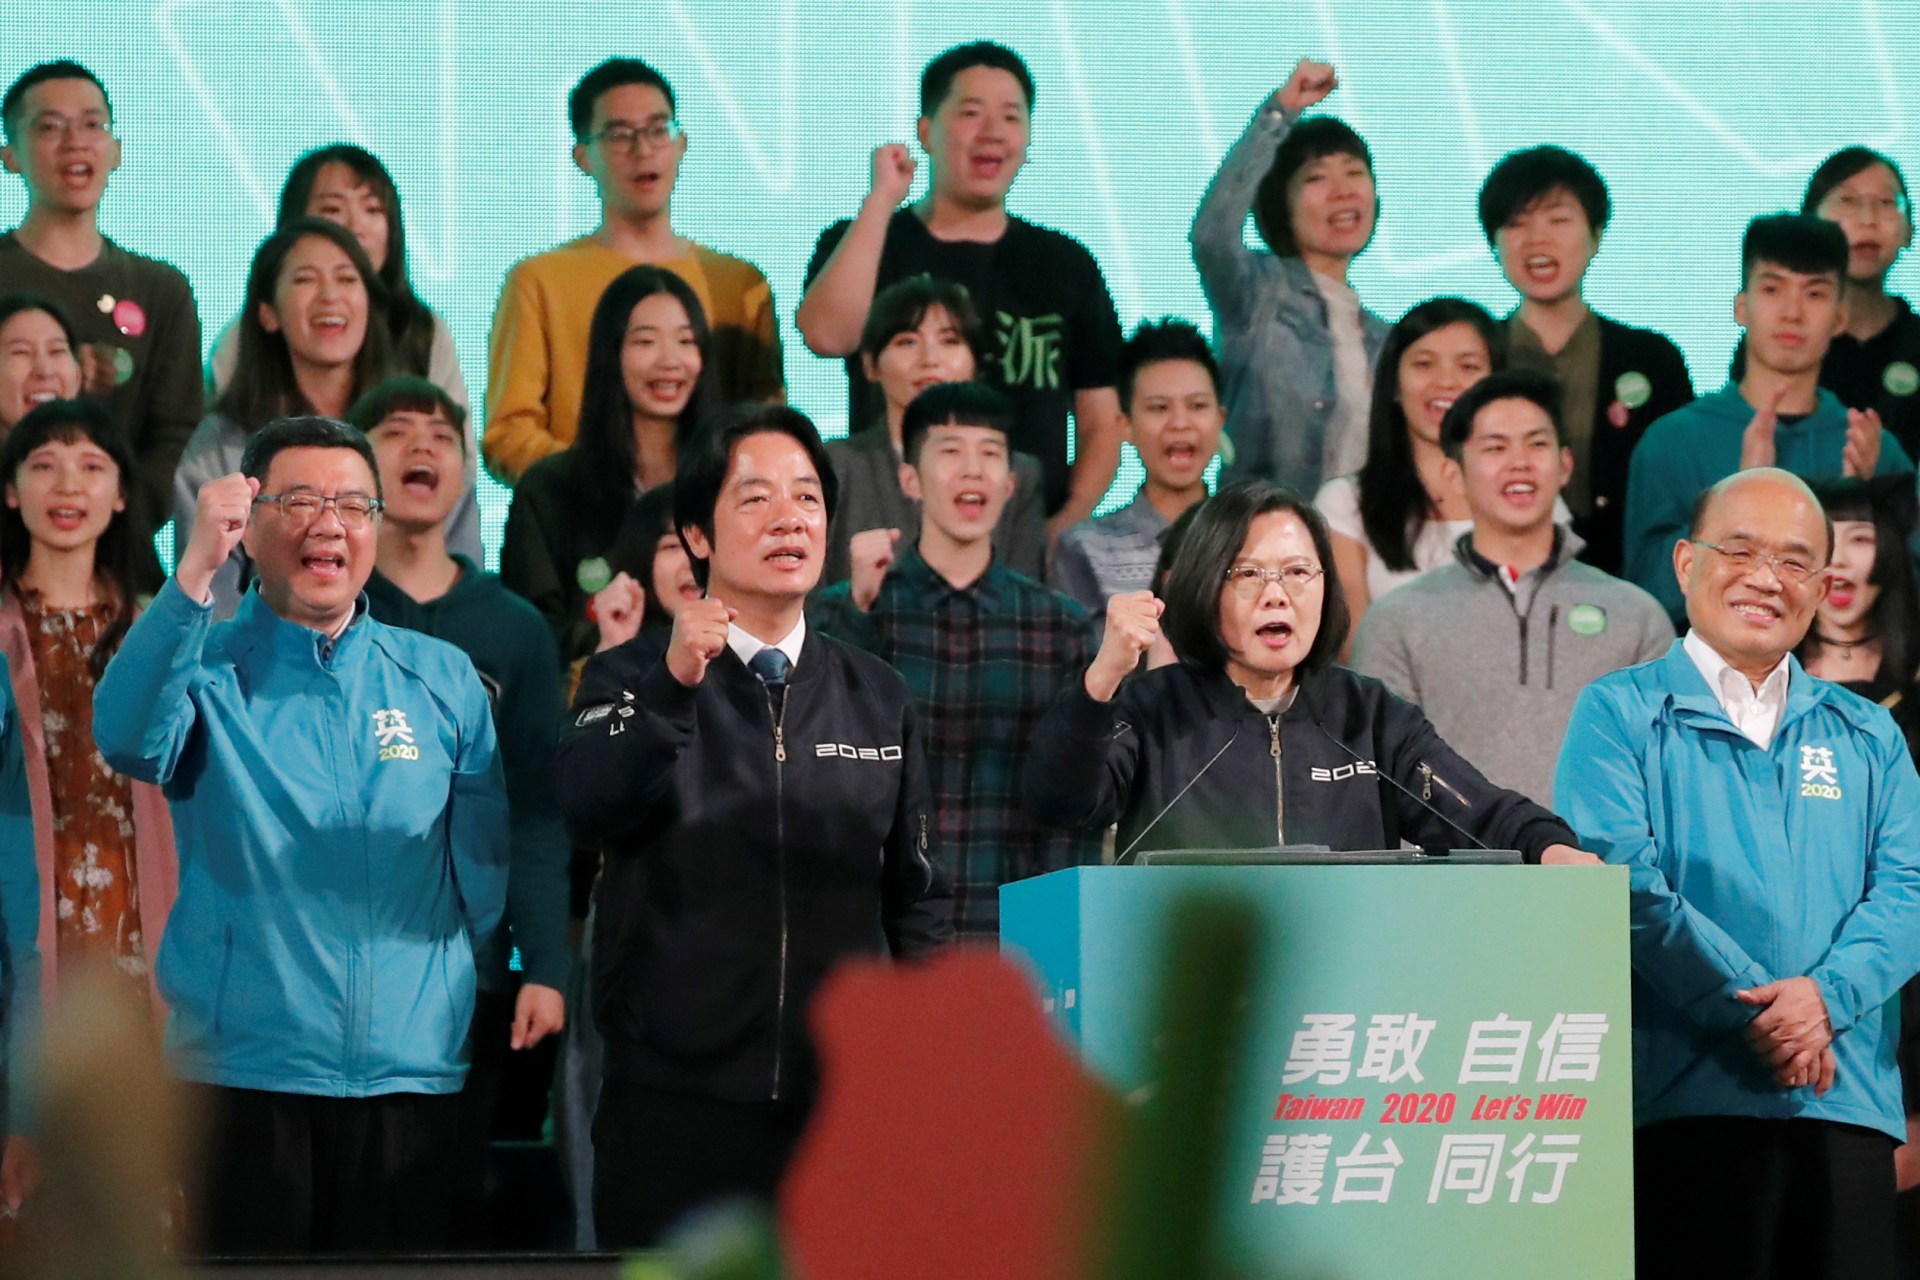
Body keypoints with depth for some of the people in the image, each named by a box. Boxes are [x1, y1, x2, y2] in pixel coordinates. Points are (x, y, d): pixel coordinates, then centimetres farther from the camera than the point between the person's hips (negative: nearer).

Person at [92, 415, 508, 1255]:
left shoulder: (442, 679, 9)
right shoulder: (205, 667, 1)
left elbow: (485, 866, 13)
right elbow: (129, 739, -21)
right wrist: (195, 572, -30)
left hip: (413, 1068, 2)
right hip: (242, 1068, -2)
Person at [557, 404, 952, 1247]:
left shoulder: (877, 697, 11)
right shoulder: (633, 675, 1)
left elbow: (915, 897, 15)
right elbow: (591, 806, -19)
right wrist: (673, 686, -34)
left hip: (844, 1101, 3)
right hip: (673, 1104, -3)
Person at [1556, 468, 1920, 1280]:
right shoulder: (1620, 716, 6)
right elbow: (1622, 880, -7)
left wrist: (1826, 995, -13)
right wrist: (1750, 1008, -15)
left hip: (1848, 1097, 4)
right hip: (1683, 1098, -4)